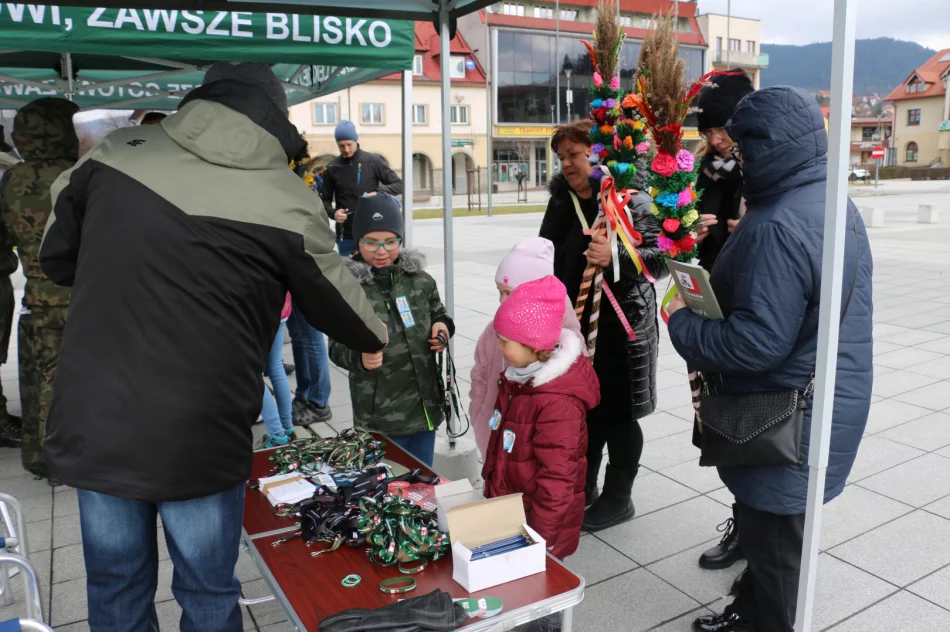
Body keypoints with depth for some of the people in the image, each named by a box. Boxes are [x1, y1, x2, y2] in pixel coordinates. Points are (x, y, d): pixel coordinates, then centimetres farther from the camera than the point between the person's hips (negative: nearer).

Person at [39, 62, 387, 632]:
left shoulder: (114, 153, -3)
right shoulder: (287, 201, -13)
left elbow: (56, 257, 11)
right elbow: (337, 301, 2)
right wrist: (377, 336, 22)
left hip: (92, 425, 4)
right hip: (199, 441, -3)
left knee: (116, 586, 22)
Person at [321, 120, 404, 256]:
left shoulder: (373, 161, -1)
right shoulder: (332, 168, 3)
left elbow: (398, 185, 1)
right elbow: (324, 199, 10)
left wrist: (379, 193, -17)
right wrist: (333, 213, -12)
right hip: (345, 234, 2)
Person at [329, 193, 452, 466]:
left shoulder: (420, 279, 2)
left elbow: (438, 313, 19)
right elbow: (337, 347, -8)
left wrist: (443, 326, -3)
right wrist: (359, 358, -28)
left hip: (425, 405, 4)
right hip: (379, 416, -4)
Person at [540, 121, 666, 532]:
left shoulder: (631, 200, -11)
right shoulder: (562, 202, 9)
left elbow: (660, 259, -16)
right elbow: (551, 260, 17)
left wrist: (616, 257, -32)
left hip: (620, 324, -6)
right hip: (575, 322, 6)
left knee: (616, 414, 5)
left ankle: (618, 498, 23)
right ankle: (581, 488, 33)